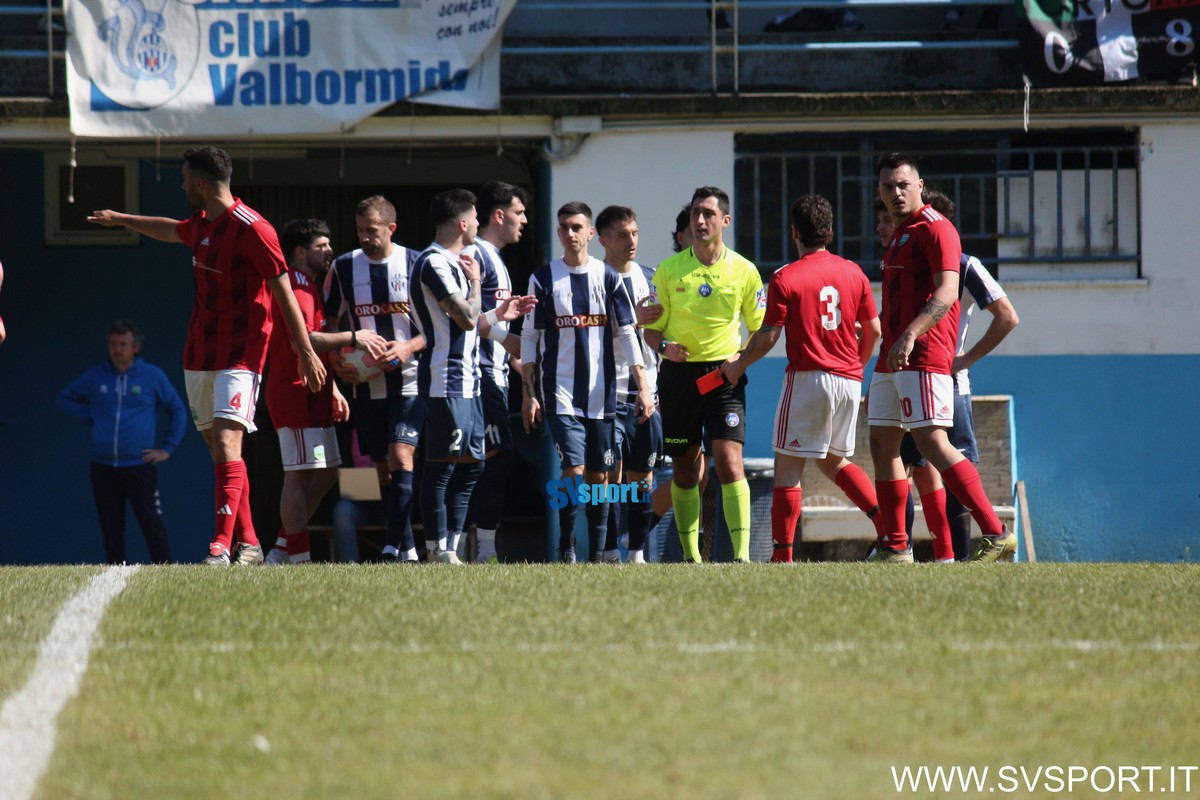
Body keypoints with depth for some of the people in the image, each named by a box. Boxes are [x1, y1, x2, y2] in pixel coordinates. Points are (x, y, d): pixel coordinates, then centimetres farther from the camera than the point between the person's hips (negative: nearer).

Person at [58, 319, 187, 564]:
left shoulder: (153, 376, 3)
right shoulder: (95, 376, 9)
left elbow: (178, 411, 13)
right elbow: (66, 399, 23)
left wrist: (167, 449, 5)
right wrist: (90, 419, 8)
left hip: (140, 467, -3)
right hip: (103, 468, 3)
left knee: (152, 524, -10)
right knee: (110, 527, 5)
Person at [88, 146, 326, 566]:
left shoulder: (251, 229, -15)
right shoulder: (201, 224, 11)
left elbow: (284, 293, -14)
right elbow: (172, 231, 36)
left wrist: (306, 353, -15)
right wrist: (122, 219, 50)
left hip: (240, 354, -9)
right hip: (199, 354, 9)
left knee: (226, 442, -19)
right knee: (218, 448, 8)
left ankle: (223, 545, -26)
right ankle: (248, 543, 14)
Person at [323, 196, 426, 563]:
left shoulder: (415, 264, -4)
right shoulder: (343, 268, 4)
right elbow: (329, 322, 14)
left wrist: (409, 347, -16)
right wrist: (335, 360, -3)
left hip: (409, 379, -4)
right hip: (365, 384, 4)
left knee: (400, 457, -17)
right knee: (384, 468, 6)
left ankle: (393, 546, -19)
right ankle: (408, 550, 14)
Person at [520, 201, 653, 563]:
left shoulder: (608, 278, 5)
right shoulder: (543, 279, 1)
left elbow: (626, 333, 7)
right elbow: (529, 338, 4)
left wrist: (643, 385, 0)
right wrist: (528, 393, -1)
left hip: (602, 394, 2)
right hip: (561, 393, -2)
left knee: (599, 475, 5)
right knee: (574, 471, -13)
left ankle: (598, 552, 12)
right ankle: (566, 546, 2)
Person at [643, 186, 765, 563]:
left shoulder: (744, 271, 3)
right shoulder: (668, 270, 4)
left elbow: (760, 328, 11)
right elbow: (651, 328, 9)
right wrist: (664, 346, -13)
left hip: (724, 376, -2)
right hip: (679, 375, 2)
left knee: (729, 462, -14)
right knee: (684, 470, 6)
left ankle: (742, 553, -15)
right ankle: (690, 555, 15)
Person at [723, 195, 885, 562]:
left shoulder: (786, 278, -7)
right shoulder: (853, 273, 7)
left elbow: (768, 336, -7)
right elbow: (873, 329, 11)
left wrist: (738, 365, 9)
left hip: (808, 377, -5)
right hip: (849, 381, 5)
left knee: (788, 464, -1)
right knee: (833, 461, 21)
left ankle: (783, 553, -7)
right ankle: (887, 522, 6)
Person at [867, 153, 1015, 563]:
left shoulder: (934, 228, -8)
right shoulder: (899, 236, 22)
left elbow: (946, 293, -20)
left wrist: (910, 335, -33)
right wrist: (885, 362, 26)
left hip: (923, 356, -10)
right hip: (893, 358, 10)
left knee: (931, 442, -17)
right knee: (882, 443, 8)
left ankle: (996, 534, -19)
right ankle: (894, 547, 13)